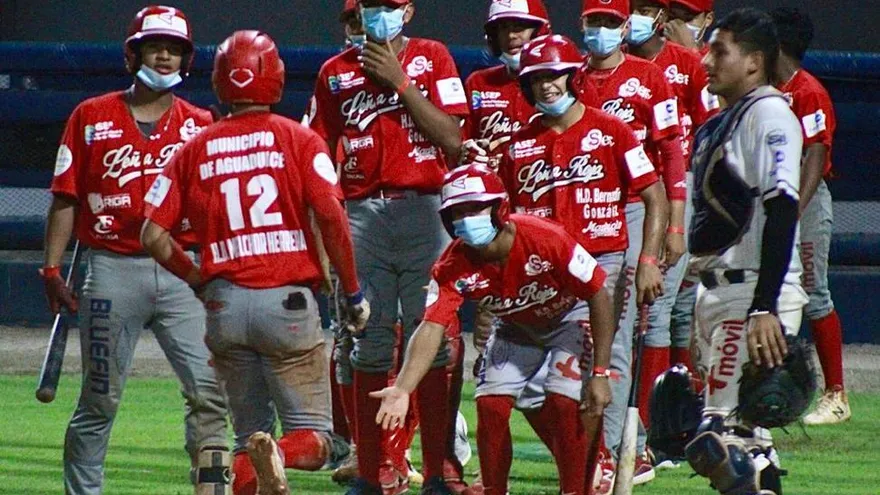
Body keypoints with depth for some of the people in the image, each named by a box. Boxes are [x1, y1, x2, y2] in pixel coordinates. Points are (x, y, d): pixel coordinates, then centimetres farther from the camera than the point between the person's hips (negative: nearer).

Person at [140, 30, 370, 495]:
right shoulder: (298, 140, 0)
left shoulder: (195, 151, 8)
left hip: (224, 304, 3)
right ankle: (279, 454, -33)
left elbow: (153, 235, 4)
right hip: (287, 299, -3)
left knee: (249, 434, 15)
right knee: (313, 437, 1)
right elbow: (330, 213, -11)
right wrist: (353, 292, -2)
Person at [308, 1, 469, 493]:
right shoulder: (336, 72, 12)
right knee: (368, 346, 3)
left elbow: (452, 140, -5)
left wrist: (399, 81, -8)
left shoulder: (432, 59, 6)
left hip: (423, 211, -2)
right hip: (362, 213, 2)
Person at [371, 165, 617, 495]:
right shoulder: (454, 267, -25)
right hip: (517, 328, 4)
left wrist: (600, 374, -25)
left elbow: (599, 296, -24)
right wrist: (403, 390, -49)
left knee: (564, 403, -21)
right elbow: (431, 328, -32)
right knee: (491, 405, -10)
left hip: (569, 317, -4)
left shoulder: (546, 240, -34)